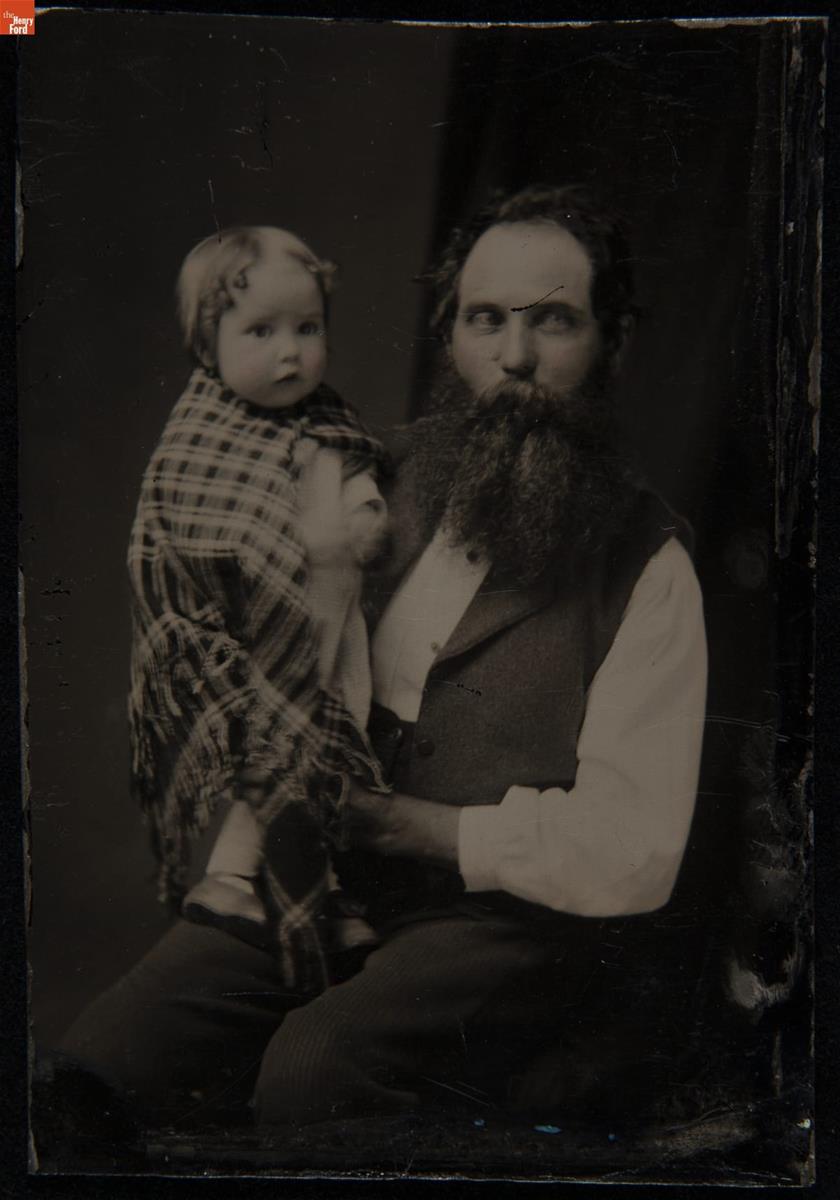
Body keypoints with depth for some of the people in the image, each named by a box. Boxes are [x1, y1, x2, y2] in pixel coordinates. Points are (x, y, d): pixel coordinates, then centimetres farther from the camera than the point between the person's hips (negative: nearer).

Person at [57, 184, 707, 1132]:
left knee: (315, 1065, -31)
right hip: (311, 877, 4)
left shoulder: (645, 563, -7)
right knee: (103, 1060, -18)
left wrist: (393, 820, -13)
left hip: (518, 915, -3)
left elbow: (629, 854, -15)